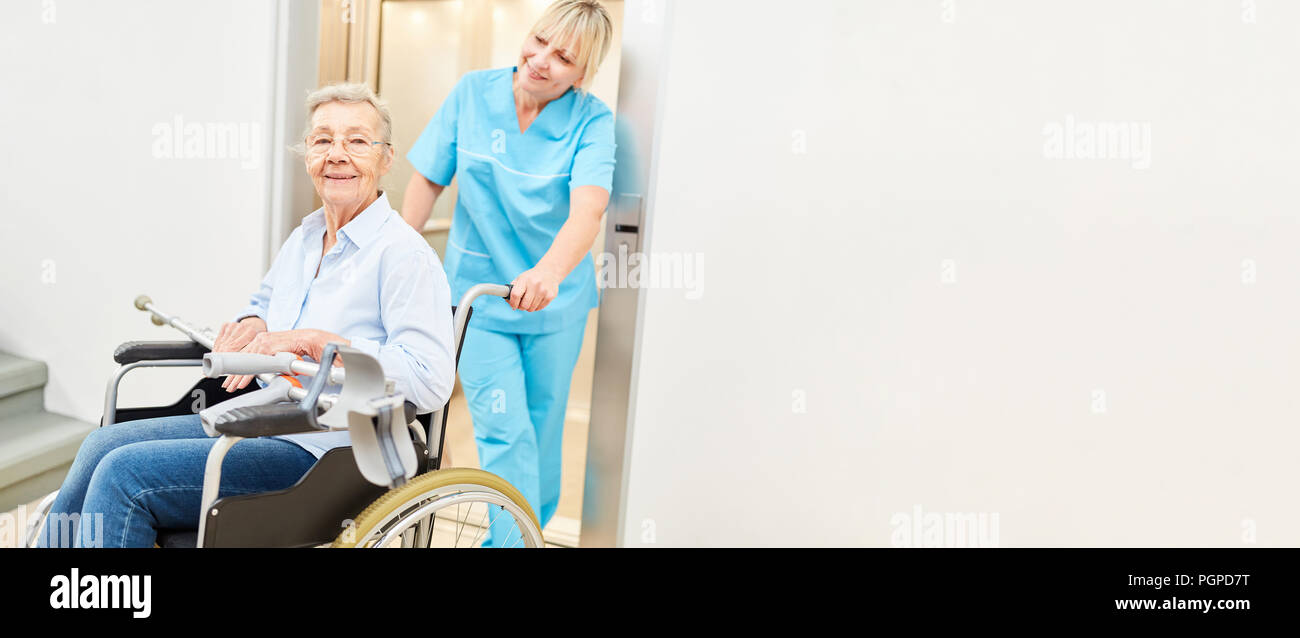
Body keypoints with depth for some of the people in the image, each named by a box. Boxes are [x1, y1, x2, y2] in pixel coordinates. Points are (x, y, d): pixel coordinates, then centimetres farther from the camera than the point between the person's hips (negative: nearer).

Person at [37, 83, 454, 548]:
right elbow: (262, 302, 31)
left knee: (123, 473, -15)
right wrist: (252, 326, 4)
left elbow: (431, 381, -25)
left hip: (321, 452, -8)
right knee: (103, 446, 2)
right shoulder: (305, 236, 13)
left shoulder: (405, 256, -14)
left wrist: (312, 340, -24)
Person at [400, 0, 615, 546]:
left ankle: (521, 533, 37)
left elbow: (588, 208, -31)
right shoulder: (474, 92, -7)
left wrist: (549, 271, -49)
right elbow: (428, 180, 2)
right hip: (478, 292, 0)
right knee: (504, 430, -6)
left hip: (556, 299, 0)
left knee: (542, 424, 14)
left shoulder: (592, 120, -13)